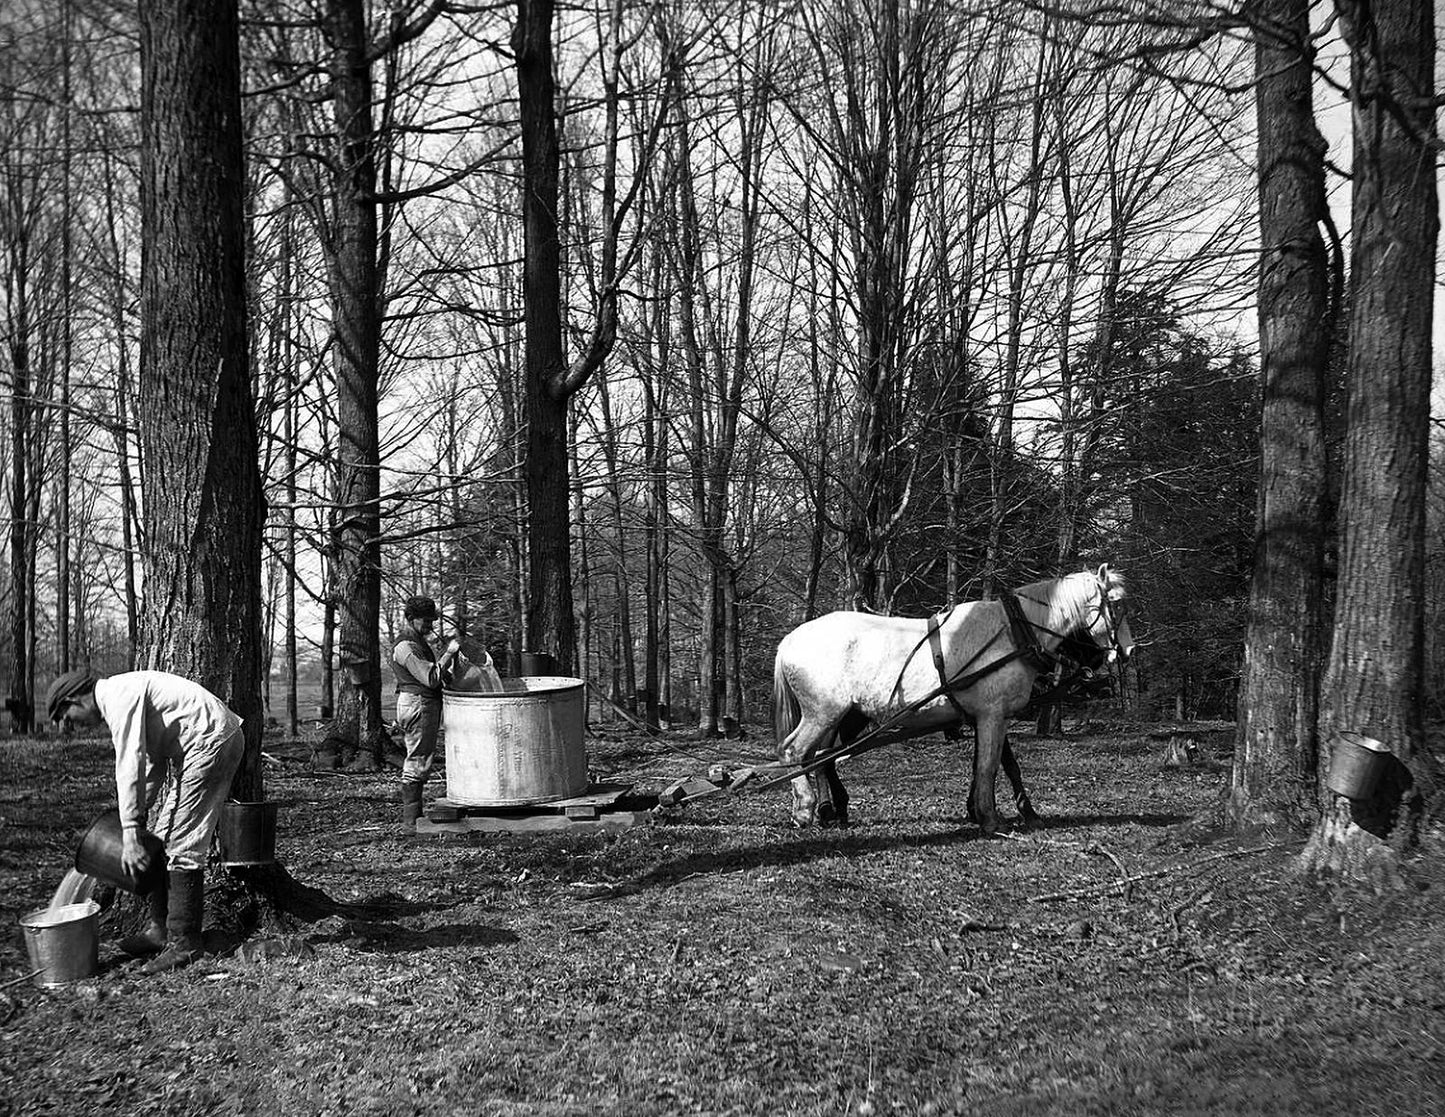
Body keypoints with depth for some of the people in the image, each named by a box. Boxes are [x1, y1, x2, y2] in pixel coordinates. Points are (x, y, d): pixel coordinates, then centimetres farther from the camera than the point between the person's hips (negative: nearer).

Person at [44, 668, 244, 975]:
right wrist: (140, 817, 19)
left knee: (182, 845, -9)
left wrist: (130, 834, -21)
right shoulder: (124, 694, 17)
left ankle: (184, 942, -4)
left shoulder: (119, 697, -15)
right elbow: (152, 760, 22)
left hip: (211, 740, -11)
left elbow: (130, 766, -21)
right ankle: (161, 929, 19)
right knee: (164, 838, 13)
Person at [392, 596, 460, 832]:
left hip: (427, 704, 11)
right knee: (417, 762, -10)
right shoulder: (407, 647, -15)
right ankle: (411, 822, -9)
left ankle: (414, 816, 20)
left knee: (419, 762, 14)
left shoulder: (419, 643, 19)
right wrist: (449, 653, -17)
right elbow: (431, 678, -22)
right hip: (418, 704, -11)